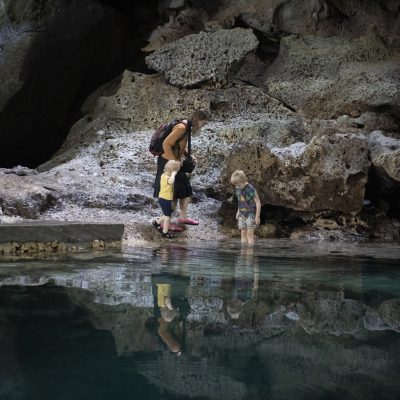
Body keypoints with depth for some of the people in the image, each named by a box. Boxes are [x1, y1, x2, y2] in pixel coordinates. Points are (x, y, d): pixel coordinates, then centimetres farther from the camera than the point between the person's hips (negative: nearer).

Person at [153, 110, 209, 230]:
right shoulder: (181, 128, -23)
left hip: (176, 162, 9)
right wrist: (174, 161, -23)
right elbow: (166, 144, -27)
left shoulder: (188, 127, 6)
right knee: (173, 193, -4)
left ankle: (183, 217, 29)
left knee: (186, 189, 15)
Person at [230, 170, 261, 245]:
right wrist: (238, 212, 14)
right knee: (243, 234, 4)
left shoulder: (250, 189, -19)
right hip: (242, 214, 6)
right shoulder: (237, 188, 1)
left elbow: (258, 203, -14)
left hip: (251, 214, -6)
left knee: (250, 234, -9)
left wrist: (257, 216, -14)